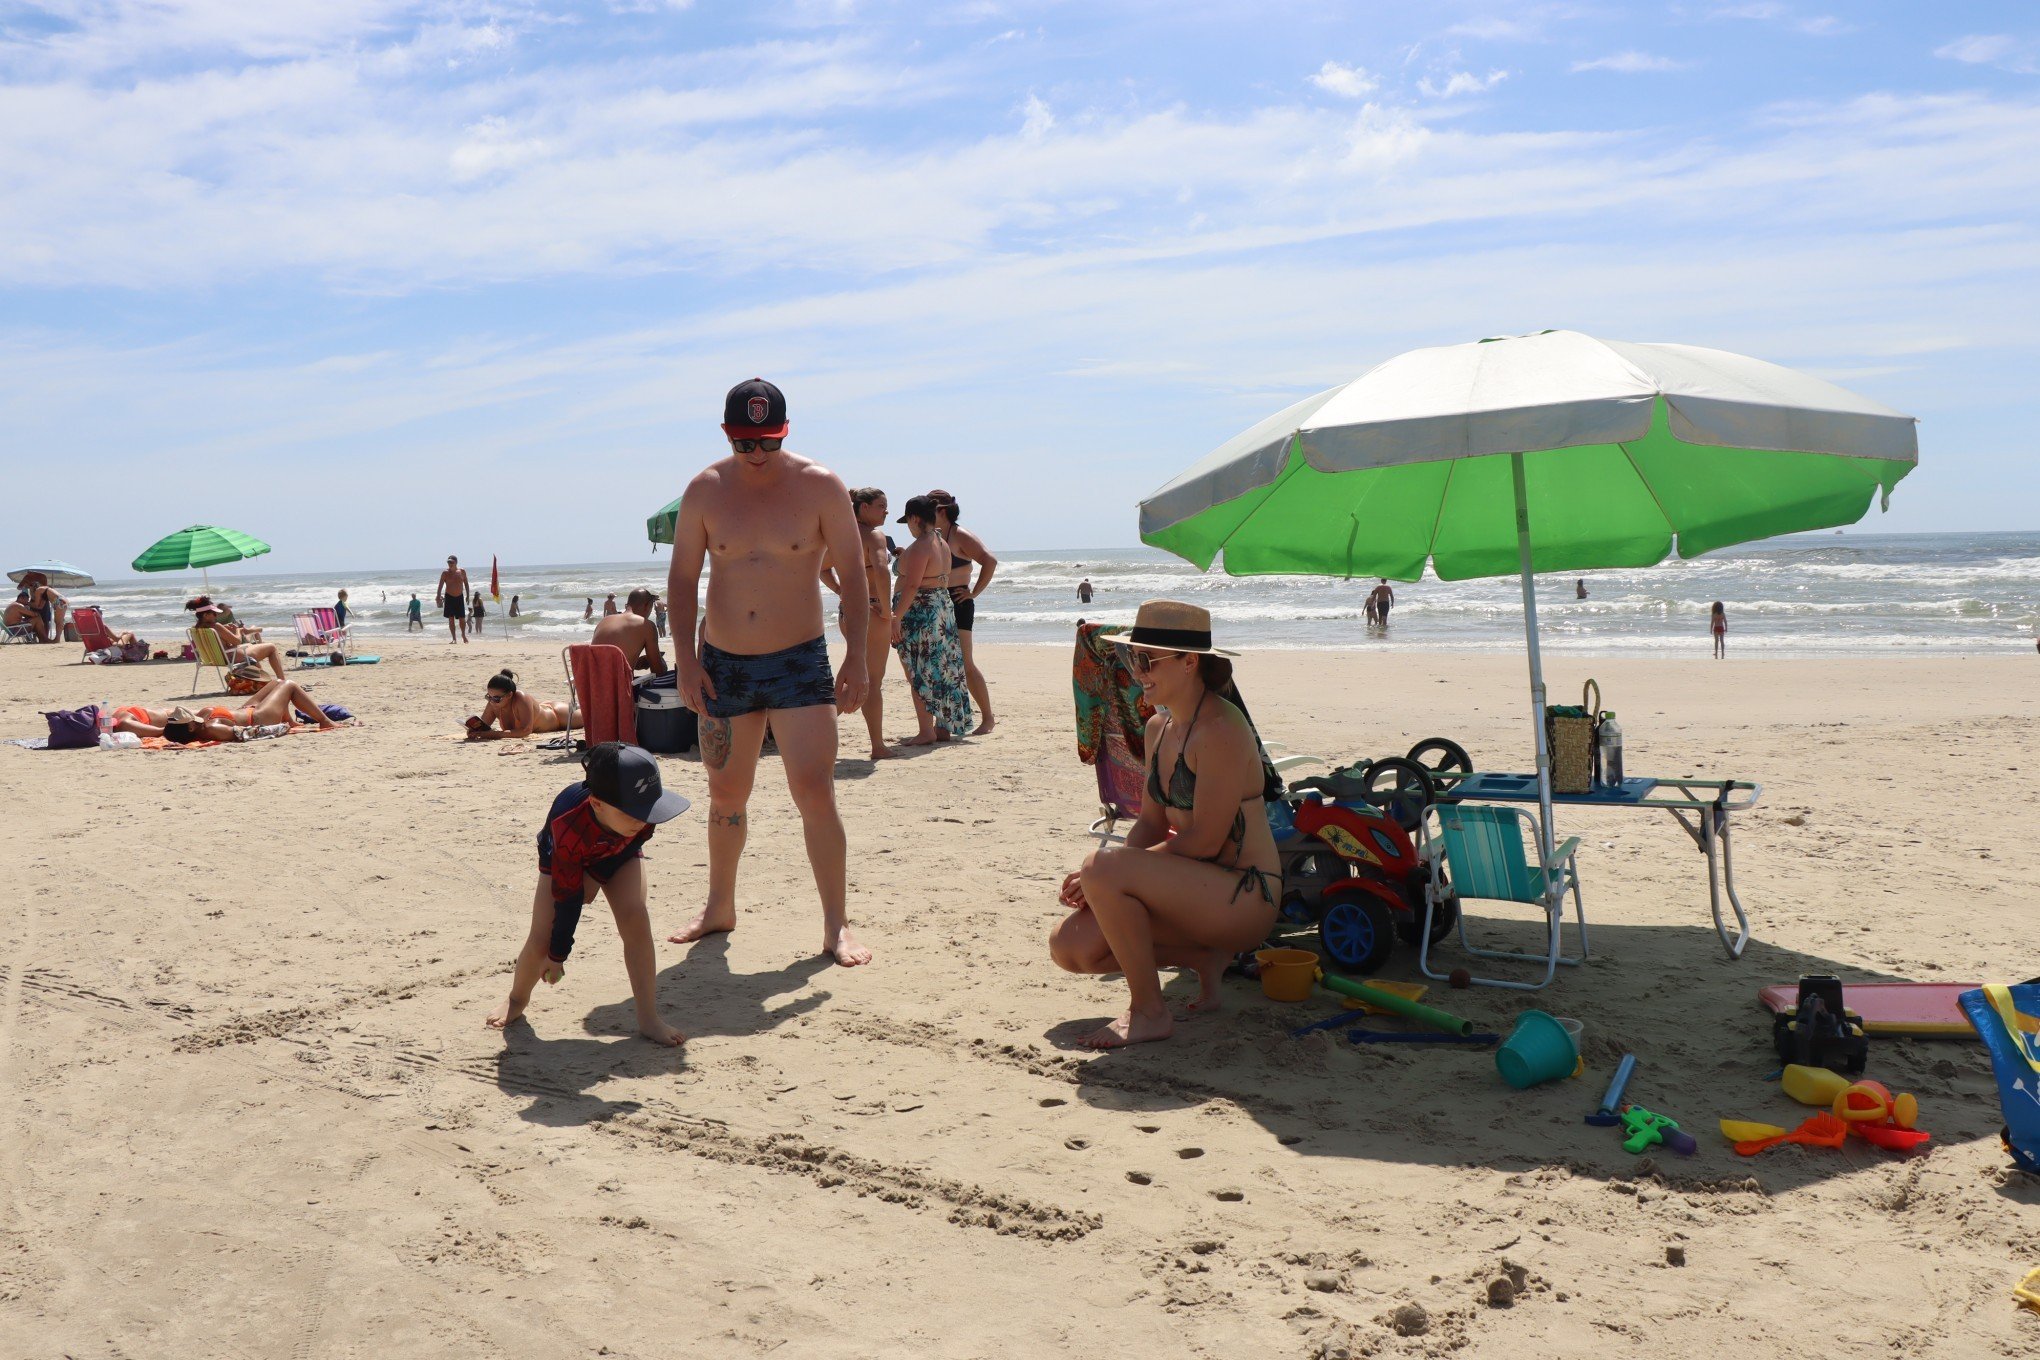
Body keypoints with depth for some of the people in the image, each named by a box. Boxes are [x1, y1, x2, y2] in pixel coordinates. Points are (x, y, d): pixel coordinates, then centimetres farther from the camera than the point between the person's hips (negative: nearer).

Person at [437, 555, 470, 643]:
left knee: (462, 618, 0)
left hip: (460, 597, 1)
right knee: (451, 619, -1)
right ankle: (454, 638, 4)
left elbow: (466, 583, 10)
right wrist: (438, 597, -17)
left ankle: (463, 635, 21)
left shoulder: (462, 571, -1)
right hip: (449, 597, -1)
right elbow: (440, 586, -8)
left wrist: (467, 595, 8)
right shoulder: (445, 573, -6)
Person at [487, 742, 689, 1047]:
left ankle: (649, 1019, -13)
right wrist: (557, 954, -20)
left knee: (635, 919, -22)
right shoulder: (568, 827, -44)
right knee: (541, 939, -9)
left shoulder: (643, 807, -36)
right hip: (565, 863, -2)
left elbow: (635, 842, -9)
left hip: (619, 855, 2)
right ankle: (517, 1001, 26)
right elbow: (567, 900, -32)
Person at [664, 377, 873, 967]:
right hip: (723, 663, 3)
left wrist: (857, 657, -12)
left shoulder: (820, 486, -7)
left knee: (816, 793, -11)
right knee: (726, 795, 14)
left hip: (800, 661, -3)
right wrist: (685, 657, -3)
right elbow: (683, 577, 5)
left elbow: (853, 576, -5)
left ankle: (837, 927, -2)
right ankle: (719, 908, 33)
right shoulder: (705, 491, 0)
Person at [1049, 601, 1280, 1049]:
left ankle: (1149, 1013, -11)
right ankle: (1202, 958, 12)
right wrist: (1097, 876, -6)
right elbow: (1151, 824, 13)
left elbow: (1204, 841, -21)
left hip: (1243, 898, -9)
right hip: (1192, 888, 9)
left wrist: (1104, 869, -16)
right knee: (1069, 945, -2)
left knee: (1104, 868, -28)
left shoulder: (1220, 731, -18)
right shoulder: (1158, 728, 10)